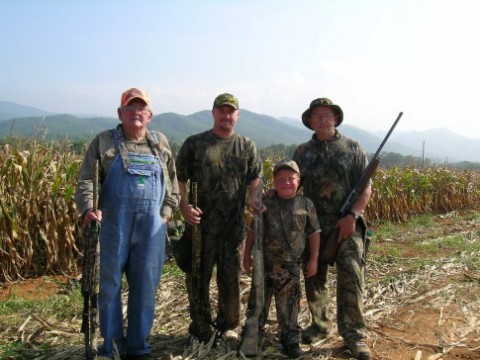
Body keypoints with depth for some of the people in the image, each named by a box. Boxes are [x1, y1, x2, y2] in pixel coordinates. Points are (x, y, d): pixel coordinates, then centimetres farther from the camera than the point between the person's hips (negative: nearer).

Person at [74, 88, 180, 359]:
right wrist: (89, 208, -16)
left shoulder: (160, 143, 14)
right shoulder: (104, 142, 6)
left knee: (145, 287, 6)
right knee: (110, 284, 5)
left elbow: (173, 181, 14)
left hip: (152, 226, 2)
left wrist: (166, 212, 3)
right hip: (113, 222, -1)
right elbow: (86, 179, 0)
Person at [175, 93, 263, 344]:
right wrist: (184, 205, -11)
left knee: (231, 278, 11)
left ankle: (227, 325, 28)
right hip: (200, 222, -2)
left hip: (234, 224, 2)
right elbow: (179, 178, 3)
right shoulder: (194, 143, 5)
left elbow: (256, 177, 7)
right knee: (198, 277, 6)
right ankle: (200, 329, 21)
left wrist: (254, 197, -14)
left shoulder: (247, 147, 11)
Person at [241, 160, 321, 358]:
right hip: (264, 263, 0)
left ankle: (290, 339, 24)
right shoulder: (265, 204, -3)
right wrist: (247, 256, 4)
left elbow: (314, 233, 4)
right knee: (258, 302, 11)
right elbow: (253, 231, 3)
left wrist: (313, 260, 2)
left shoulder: (306, 204, -2)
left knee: (289, 306, 9)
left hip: (291, 266, 0)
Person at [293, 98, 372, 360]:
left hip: (347, 224, -2)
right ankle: (318, 325, 28)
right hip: (314, 225, 3)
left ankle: (354, 336, 2)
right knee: (314, 277, 11)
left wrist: (352, 216, -15)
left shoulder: (353, 148, 2)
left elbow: (366, 188, -2)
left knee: (350, 278, -8)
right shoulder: (302, 152, 9)